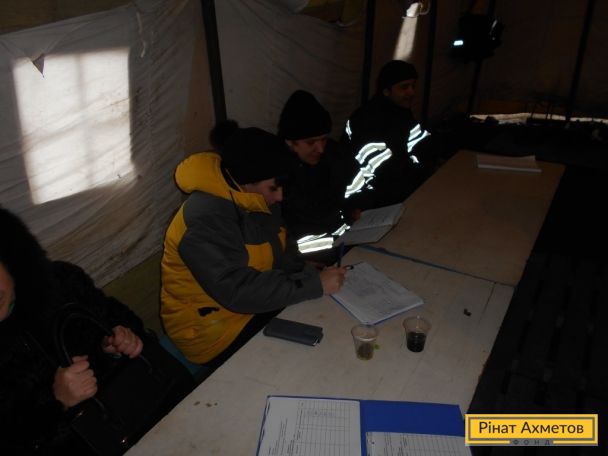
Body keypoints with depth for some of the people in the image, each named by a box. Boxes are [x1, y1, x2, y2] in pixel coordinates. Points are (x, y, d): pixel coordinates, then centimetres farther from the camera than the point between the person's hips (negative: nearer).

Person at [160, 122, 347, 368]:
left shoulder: (257, 200, -2)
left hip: (254, 307, 8)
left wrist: (312, 276, -14)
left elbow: (282, 255, 5)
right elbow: (239, 291, -33)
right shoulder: (206, 221, -29)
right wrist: (314, 284, -30)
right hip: (214, 331, -7)